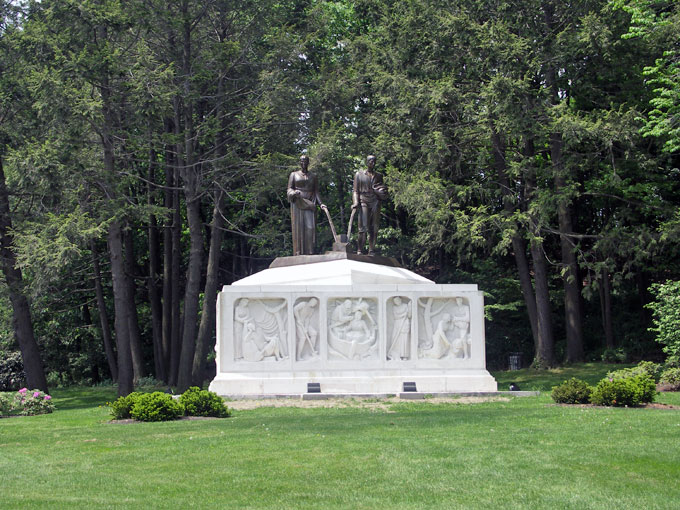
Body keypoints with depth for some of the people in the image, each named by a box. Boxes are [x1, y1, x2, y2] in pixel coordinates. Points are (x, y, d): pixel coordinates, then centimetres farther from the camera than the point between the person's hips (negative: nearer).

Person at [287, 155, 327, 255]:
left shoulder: (313, 176, 16)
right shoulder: (294, 175, 11)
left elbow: (316, 192, 12)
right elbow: (289, 190, 4)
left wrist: (320, 203, -4)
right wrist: (294, 193, -19)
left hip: (309, 205, 2)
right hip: (297, 204, -1)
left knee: (310, 228, -10)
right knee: (298, 228, -9)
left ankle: (310, 253, -15)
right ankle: (298, 254, -12)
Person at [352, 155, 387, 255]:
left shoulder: (378, 175, 19)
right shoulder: (359, 174, 11)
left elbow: (382, 189, 25)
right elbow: (355, 190, 6)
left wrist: (382, 193, 1)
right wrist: (356, 202, -8)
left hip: (375, 202, 4)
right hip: (364, 201, -3)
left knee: (374, 228, -1)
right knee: (363, 227, -14)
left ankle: (372, 251, 2)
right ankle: (359, 251, -15)